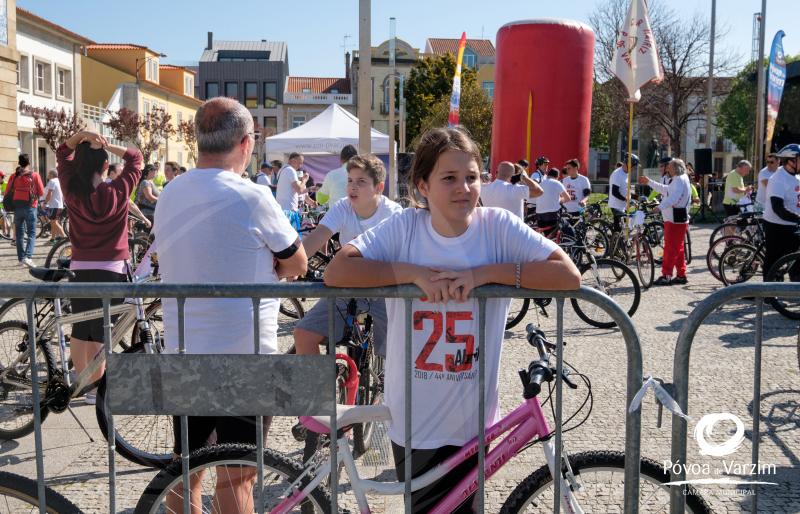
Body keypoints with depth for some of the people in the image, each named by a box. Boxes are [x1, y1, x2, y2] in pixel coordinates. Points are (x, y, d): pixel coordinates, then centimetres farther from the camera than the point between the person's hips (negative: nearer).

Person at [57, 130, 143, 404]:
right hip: (110, 270, -3)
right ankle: (95, 388, 9)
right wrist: (108, 146, -6)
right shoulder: (117, 191, -12)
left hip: (80, 269, 4)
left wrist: (81, 136, -4)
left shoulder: (71, 191, -4)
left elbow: (62, 153, 11)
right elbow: (135, 157, 2)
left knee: (79, 328, 15)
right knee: (100, 331, 2)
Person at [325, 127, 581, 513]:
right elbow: (337, 271, -17)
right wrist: (414, 272, -24)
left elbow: (568, 274, -17)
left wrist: (483, 273, -23)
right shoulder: (403, 227, -8)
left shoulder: (498, 226, -9)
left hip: (472, 421, 0)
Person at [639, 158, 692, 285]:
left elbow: (673, 197, -29)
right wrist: (649, 182, 28)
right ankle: (681, 275, 19)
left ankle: (666, 276, -10)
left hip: (675, 219, -11)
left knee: (670, 248, -10)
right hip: (675, 219, 11)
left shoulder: (680, 180, -13)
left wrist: (660, 207, -42)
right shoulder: (678, 180, 20)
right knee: (678, 248, 14)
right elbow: (665, 189, 28)